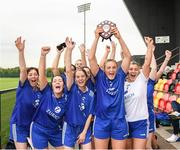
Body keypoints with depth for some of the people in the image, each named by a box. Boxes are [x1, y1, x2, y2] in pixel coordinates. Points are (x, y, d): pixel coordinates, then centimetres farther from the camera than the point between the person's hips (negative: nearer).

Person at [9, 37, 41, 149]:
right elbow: (23, 69, -28)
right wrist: (21, 51, -43)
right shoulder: (23, 86, -12)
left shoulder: (40, 91, -2)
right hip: (19, 124, -4)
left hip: (33, 124, 4)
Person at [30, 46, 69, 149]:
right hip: (39, 130, -2)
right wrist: (43, 55, -37)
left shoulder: (66, 95, -10)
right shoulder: (47, 93, -15)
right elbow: (42, 73, -25)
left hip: (56, 131, 3)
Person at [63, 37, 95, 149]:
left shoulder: (91, 94, -4)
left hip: (85, 128, 1)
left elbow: (90, 114, -2)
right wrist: (69, 49, -33)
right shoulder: (72, 89, -9)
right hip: (70, 128, -1)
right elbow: (68, 71, -23)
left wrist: (84, 132, -8)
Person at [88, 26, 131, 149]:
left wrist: (119, 37, -11)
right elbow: (91, 58, -10)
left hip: (119, 122, 1)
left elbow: (128, 56, -4)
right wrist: (97, 38, -15)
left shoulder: (120, 77, 2)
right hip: (102, 122, -1)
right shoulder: (100, 78, -1)